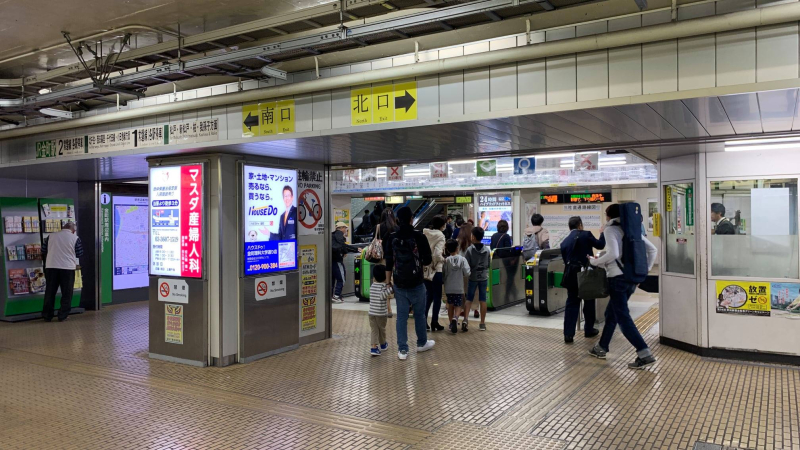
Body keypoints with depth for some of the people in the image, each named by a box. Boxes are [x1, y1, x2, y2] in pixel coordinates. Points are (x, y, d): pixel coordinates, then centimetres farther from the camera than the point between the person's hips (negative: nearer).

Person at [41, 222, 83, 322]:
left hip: (51, 267, 3)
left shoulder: (51, 236, 7)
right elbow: (79, 254, 3)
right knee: (66, 293, 6)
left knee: (50, 292, 11)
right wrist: (76, 262, 23)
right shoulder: (75, 239, -2)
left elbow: (43, 252, 11)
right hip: (68, 268, -3)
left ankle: (47, 316, 16)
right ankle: (63, 316, 6)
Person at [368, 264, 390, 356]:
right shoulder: (383, 286, -13)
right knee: (382, 329, 15)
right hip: (381, 313, -4)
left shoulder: (372, 286, 4)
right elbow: (382, 296, -25)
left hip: (371, 312, 4)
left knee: (374, 330, 4)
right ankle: (383, 345, 35)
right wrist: (388, 289, -23)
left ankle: (374, 347, -8)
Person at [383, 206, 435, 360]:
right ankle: (422, 343, 30)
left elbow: (388, 262, 3)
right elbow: (428, 260, -8)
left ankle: (402, 350, 7)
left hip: (399, 284, 2)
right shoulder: (419, 237, -11)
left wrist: (390, 279, 13)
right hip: (416, 284, -2)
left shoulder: (392, 238, -1)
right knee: (419, 314, 14)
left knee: (401, 316, 7)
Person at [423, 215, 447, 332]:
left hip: (425, 268, 5)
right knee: (437, 296, 7)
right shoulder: (440, 236, -14)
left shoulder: (424, 234, 1)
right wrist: (443, 260, -7)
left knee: (429, 294, 19)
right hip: (435, 270, -5)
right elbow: (437, 253, -24)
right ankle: (434, 323, 11)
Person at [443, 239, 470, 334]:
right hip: (459, 287, -1)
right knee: (458, 306, 5)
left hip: (448, 288, 1)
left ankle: (451, 323, 21)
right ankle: (455, 318, -23)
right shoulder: (462, 259, -8)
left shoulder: (446, 260, -6)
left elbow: (443, 273, -5)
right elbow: (467, 273, -11)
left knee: (450, 305, 17)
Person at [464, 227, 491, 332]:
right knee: (483, 300, 6)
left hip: (473, 277, -2)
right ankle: (483, 323, 10)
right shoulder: (487, 250, 0)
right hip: (484, 277, 2)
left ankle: (465, 319, -10)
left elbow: (467, 265, -10)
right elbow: (489, 264, 7)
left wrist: (468, 272, 8)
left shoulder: (470, 250, -11)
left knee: (469, 299, 6)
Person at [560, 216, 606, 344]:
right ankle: (589, 330, 25)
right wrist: (603, 233, 20)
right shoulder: (585, 235, -5)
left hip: (571, 275, 4)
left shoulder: (564, 241, 9)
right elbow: (600, 245, 5)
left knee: (572, 304, 5)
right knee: (589, 302, 14)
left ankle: (568, 334, -2)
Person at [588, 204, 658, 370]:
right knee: (611, 313, 19)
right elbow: (652, 249, 13)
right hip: (631, 277, 8)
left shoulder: (610, 229, -8)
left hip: (618, 278, -8)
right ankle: (601, 348, 29)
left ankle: (645, 354, -10)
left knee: (623, 318, -4)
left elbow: (613, 254, -23)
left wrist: (595, 262, -8)